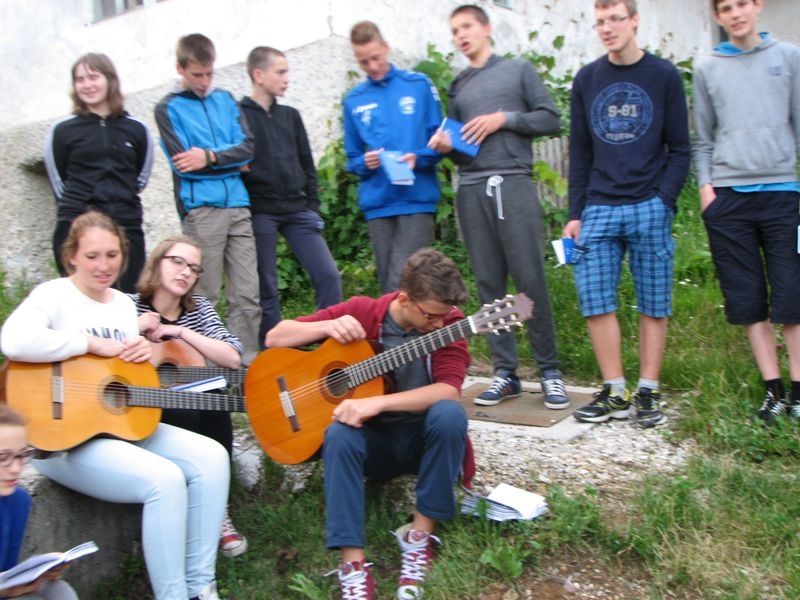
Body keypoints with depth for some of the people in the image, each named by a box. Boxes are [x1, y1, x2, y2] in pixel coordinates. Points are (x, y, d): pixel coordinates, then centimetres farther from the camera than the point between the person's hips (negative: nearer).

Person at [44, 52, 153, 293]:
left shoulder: (136, 130, 8)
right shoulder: (63, 131, 3)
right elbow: (58, 179, 10)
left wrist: (124, 200, 11)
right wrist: (76, 204, 8)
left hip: (128, 227, 2)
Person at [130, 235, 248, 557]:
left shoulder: (198, 308, 5)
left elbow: (233, 358, -8)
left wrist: (180, 332, -13)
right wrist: (133, 329, -24)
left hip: (189, 405, 4)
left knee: (216, 412, -27)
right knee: (188, 417, -31)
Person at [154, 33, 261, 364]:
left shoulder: (225, 100, 17)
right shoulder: (169, 108, 6)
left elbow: (248, 147, 5)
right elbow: (182, 161, -6)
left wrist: (210, 156, -10)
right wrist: (231, 162, 0)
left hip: (237, 205, 4)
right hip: (200, 209, -4)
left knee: (247, 293, 1)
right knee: (206, 296, -1)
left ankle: (247, 362, 6)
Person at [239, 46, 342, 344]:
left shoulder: (290, 116, 15)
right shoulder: (238, 114, 0)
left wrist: (313, 206, 9)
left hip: (297, 210, 4)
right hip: (259, 212, -4)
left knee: (328, 275, -5)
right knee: (266, 287, 2)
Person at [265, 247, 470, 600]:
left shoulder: (447, 323, -9)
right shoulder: (360, 311, -7)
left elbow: (448, 391, -26)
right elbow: (275, 338, -4)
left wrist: (377, 402, -37)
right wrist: (329, 326, -23)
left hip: (425, 437, 0)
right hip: (374, 440, 1)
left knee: (450, 414, -32)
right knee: (340, 434, -32)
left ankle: (420, 533, -19)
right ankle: (353, 561, -28)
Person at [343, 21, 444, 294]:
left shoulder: (419, 85, 5)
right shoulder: (353, 100, 11)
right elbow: (352, 158, 13)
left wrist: (419, 158, -14)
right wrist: (364, 163, -9)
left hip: (416, 199, -3)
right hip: (377, 203, 3)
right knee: (388, 285, 8)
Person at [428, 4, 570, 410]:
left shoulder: (519, 70, 12)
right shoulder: (457, 88, 22)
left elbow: (551, 119, 4)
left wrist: (504, 119, -7)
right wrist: (445, 145, -2)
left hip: (513, 183, -4)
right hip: (471, 191, 4)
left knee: (530, 280, -7)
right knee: (489, 284, 2)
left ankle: (550, 370, 2)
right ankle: (505, 372, 7)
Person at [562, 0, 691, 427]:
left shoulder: (664, 76, 5)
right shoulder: (586, 80, 11)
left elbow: (680, 148, 4)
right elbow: (580, 153, 11)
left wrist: (664, 201, -9)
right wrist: (575, 214, 5)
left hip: (650, 208, -2)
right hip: (598, 209, 2)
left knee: (653, 304, 2)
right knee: (595, 300, -4)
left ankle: (647, 391, 13)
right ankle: (615, 391, 7)